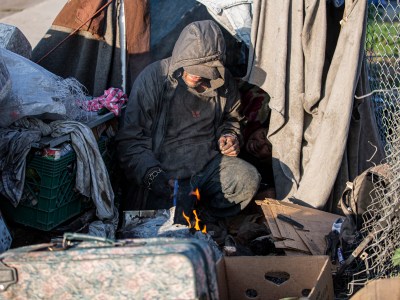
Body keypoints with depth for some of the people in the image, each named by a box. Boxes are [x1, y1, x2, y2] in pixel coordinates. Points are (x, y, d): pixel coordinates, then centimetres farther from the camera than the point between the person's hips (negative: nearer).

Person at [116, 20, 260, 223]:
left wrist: (230, 136, 3)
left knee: (249, 179, -24)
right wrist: (152, 174, -24)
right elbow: (130, 141, -10)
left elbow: (231, 118, 27)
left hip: (209, 163, 5)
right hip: (165, 171, -4)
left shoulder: (222, 81, 4)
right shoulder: (153, 79, -10)